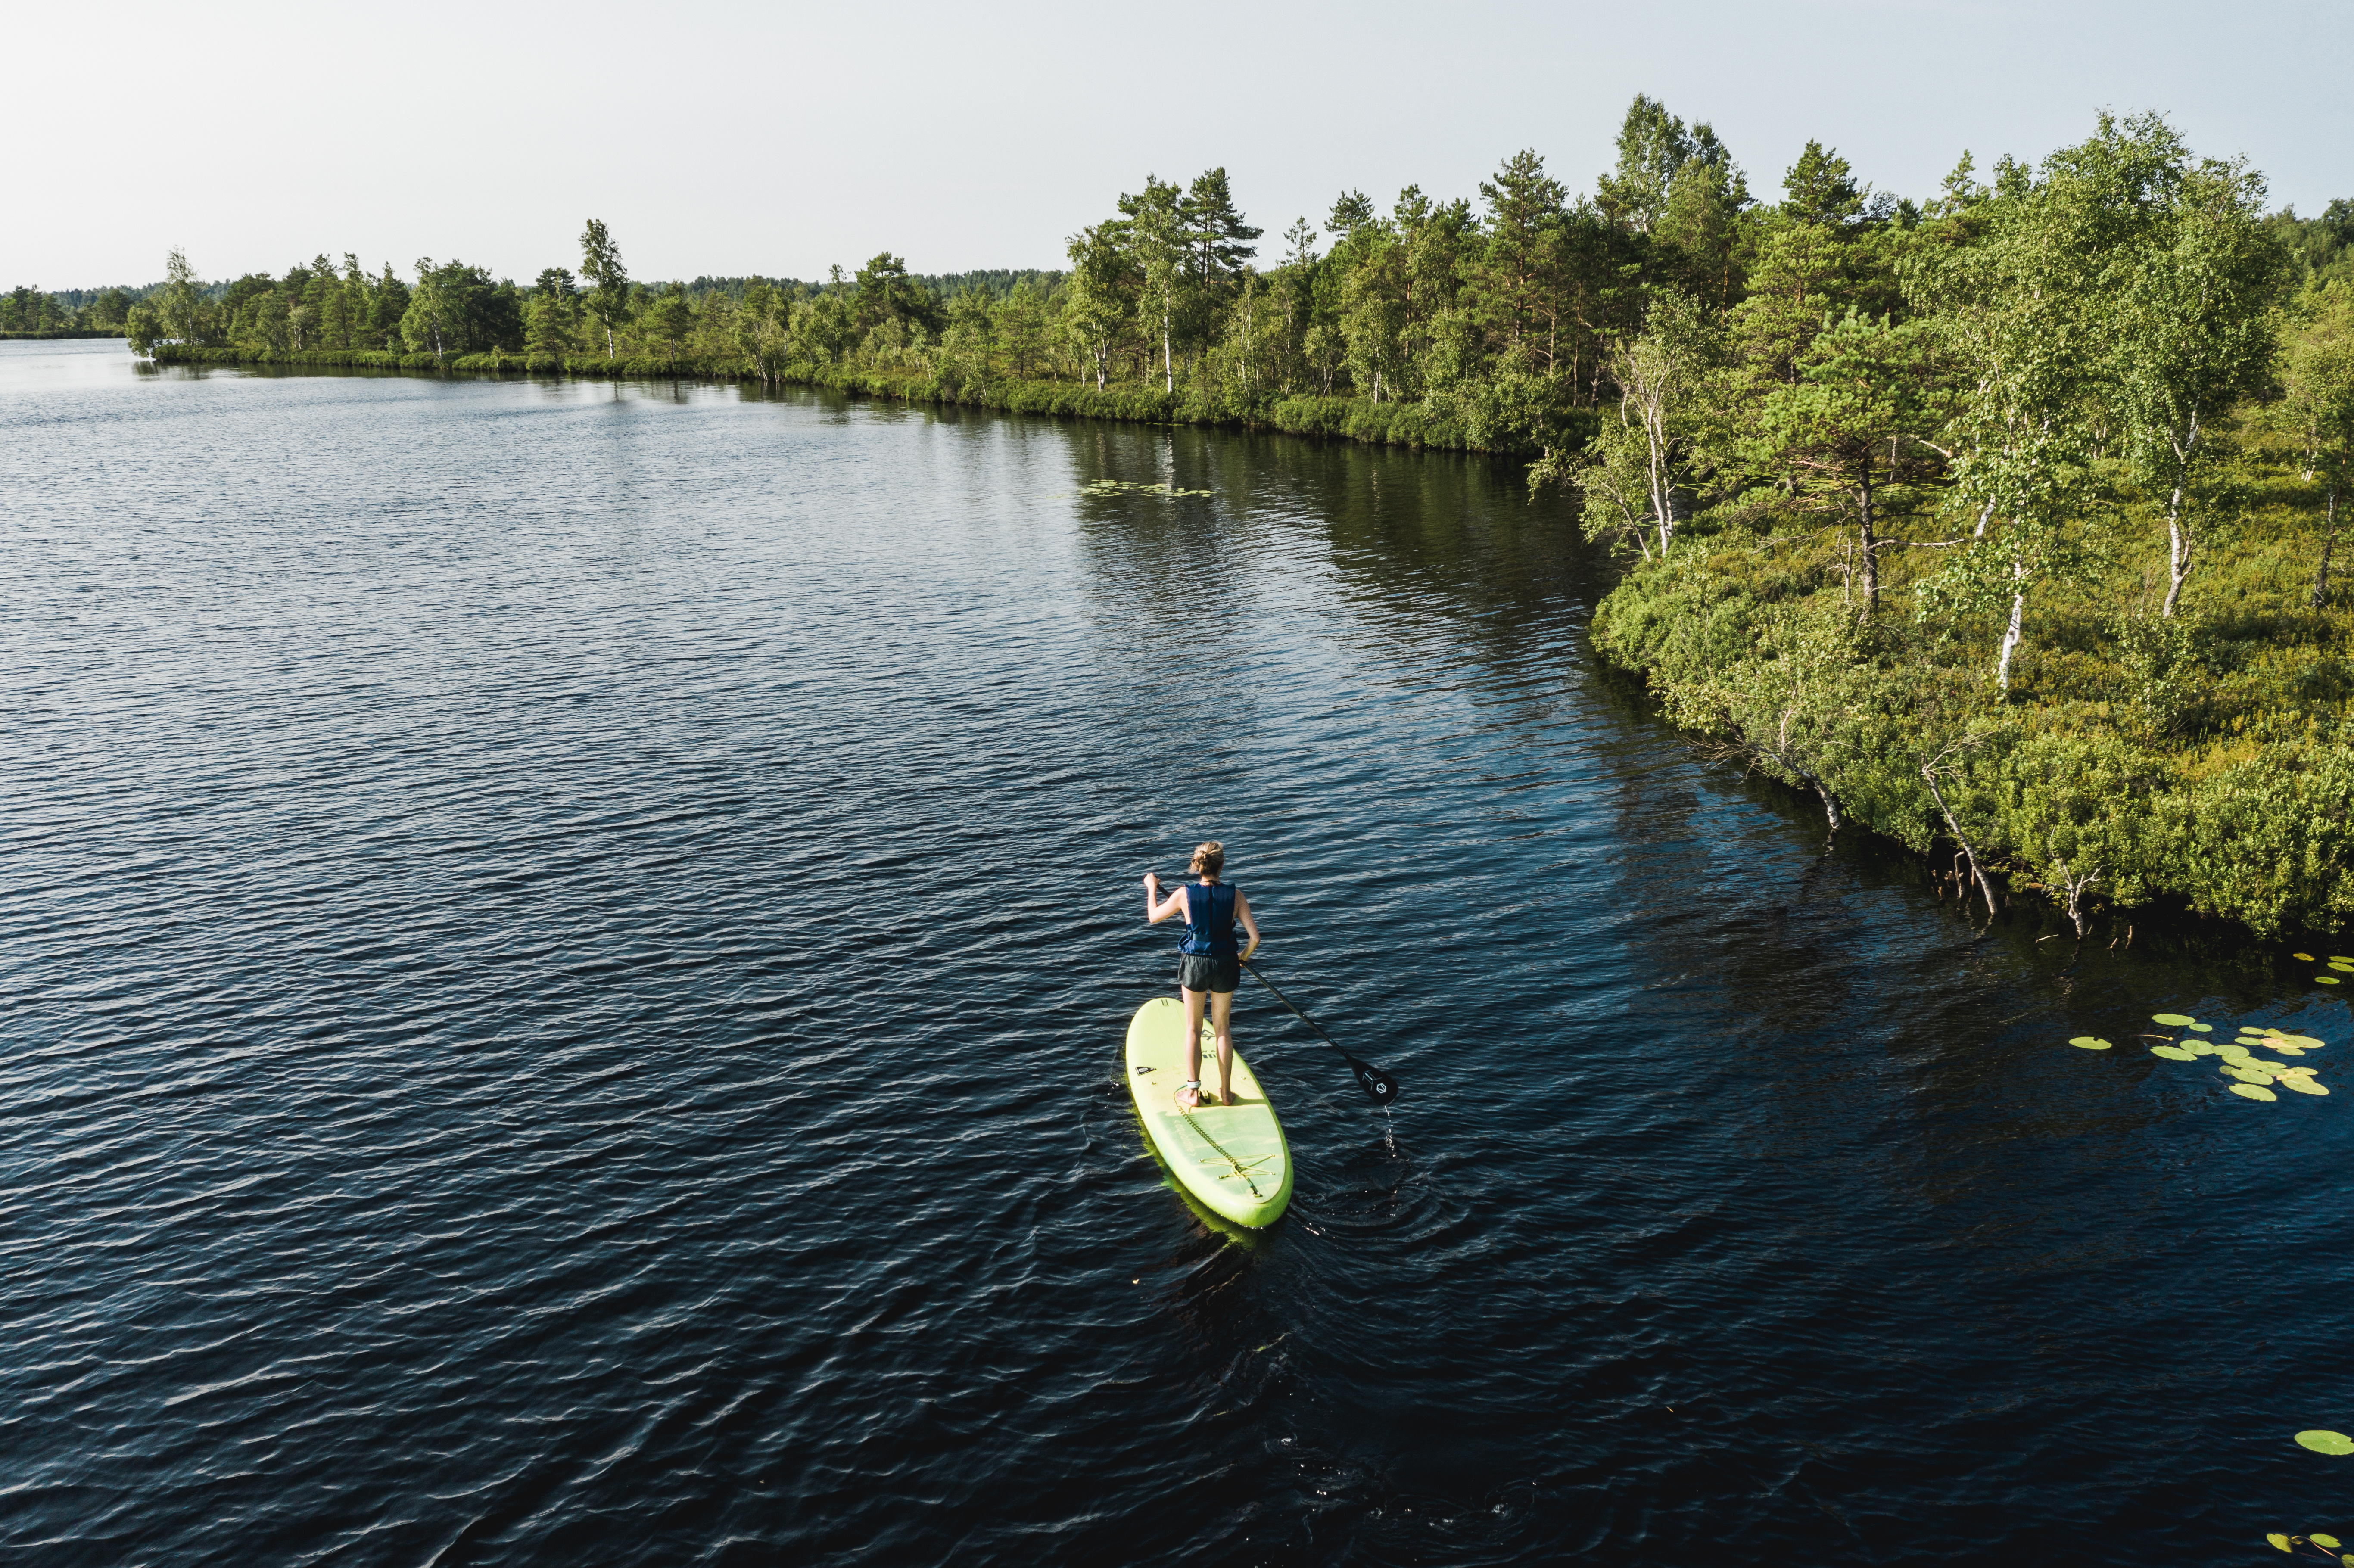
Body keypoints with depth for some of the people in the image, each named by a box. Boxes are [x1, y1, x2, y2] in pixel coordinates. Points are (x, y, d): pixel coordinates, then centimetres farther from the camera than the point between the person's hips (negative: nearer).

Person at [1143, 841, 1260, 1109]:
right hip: (1225, 966, 1)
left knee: (1193, 1029, 16)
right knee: (1223, 1028, 18)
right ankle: (1226, 1092, 24)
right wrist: (1244, 956, 9)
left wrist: (1152, 888, 19)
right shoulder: (1235, 895, -12)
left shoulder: (1184, 894, -14)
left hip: (1195, 966, -1)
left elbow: (1154, 917, 3)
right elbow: (1255, 937, -12)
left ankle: (1193, 1093, 20)